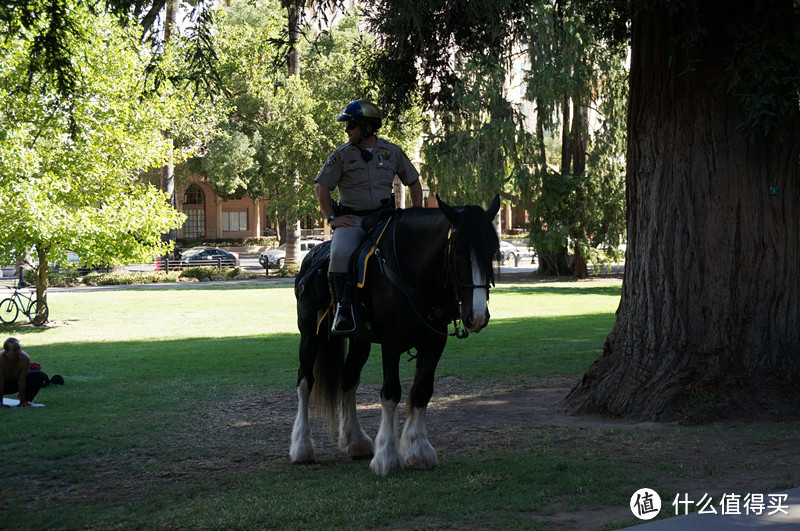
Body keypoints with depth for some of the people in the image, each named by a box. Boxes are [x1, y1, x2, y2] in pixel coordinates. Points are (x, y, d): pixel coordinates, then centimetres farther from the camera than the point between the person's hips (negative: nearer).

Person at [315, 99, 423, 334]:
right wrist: (331, 218, -5)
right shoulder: (342, 154, 4)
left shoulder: (392, 152, 9)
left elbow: (414, 183, 17)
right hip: (351, 219, -1)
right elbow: (321, 187, 6)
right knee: (340, 253, -31)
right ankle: (342, 308, -28)